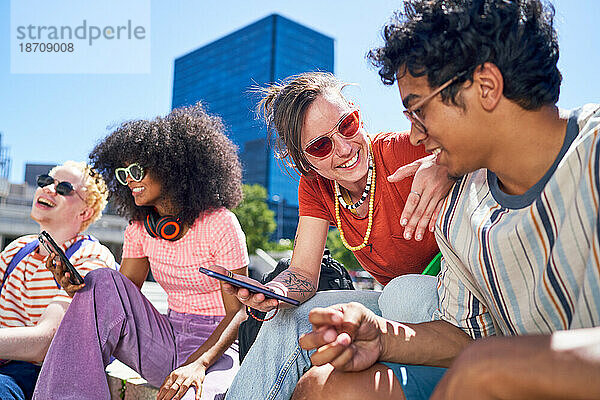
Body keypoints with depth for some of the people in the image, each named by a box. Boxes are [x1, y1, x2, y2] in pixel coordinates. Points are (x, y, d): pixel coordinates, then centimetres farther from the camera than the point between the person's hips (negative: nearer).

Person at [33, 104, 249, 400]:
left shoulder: (220, 224, -13)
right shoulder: (140, 228, 5)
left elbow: (237, 311, -13)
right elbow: (122, 297, 3)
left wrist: (199, 364, -26)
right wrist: (77, 287, -18)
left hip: (214, 345, -6)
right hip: (168, 339, 6)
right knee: (103, 283, -18)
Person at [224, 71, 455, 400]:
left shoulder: (403, 150, -23)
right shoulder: (315, 185, -5)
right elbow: (303, 273, -9)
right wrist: (269, 293, -33)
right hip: (392, 301, 4)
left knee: (404, 292, -36)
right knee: (287, 320, -11)